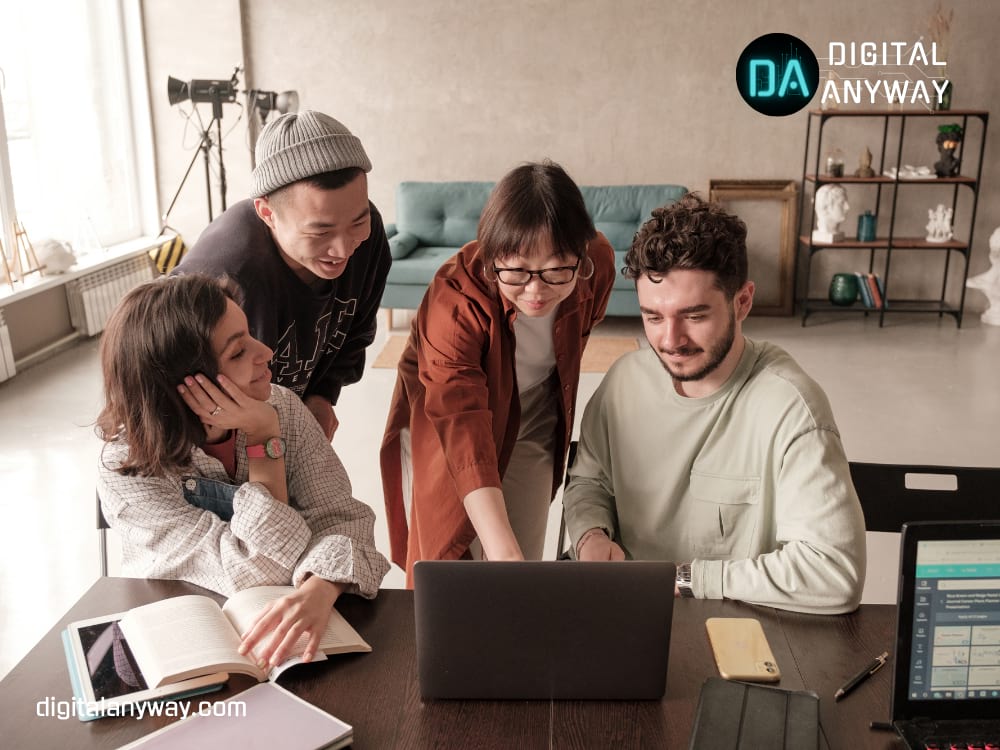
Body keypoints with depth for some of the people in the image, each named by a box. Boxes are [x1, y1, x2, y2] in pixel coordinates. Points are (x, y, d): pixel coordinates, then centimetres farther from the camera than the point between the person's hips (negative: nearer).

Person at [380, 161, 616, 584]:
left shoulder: (598, 264, -22)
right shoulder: (455, 300, -36)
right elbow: (463, 432, -44)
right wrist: (503, 554, -55)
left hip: (531, 427, 4)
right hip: (441, 430, -3)